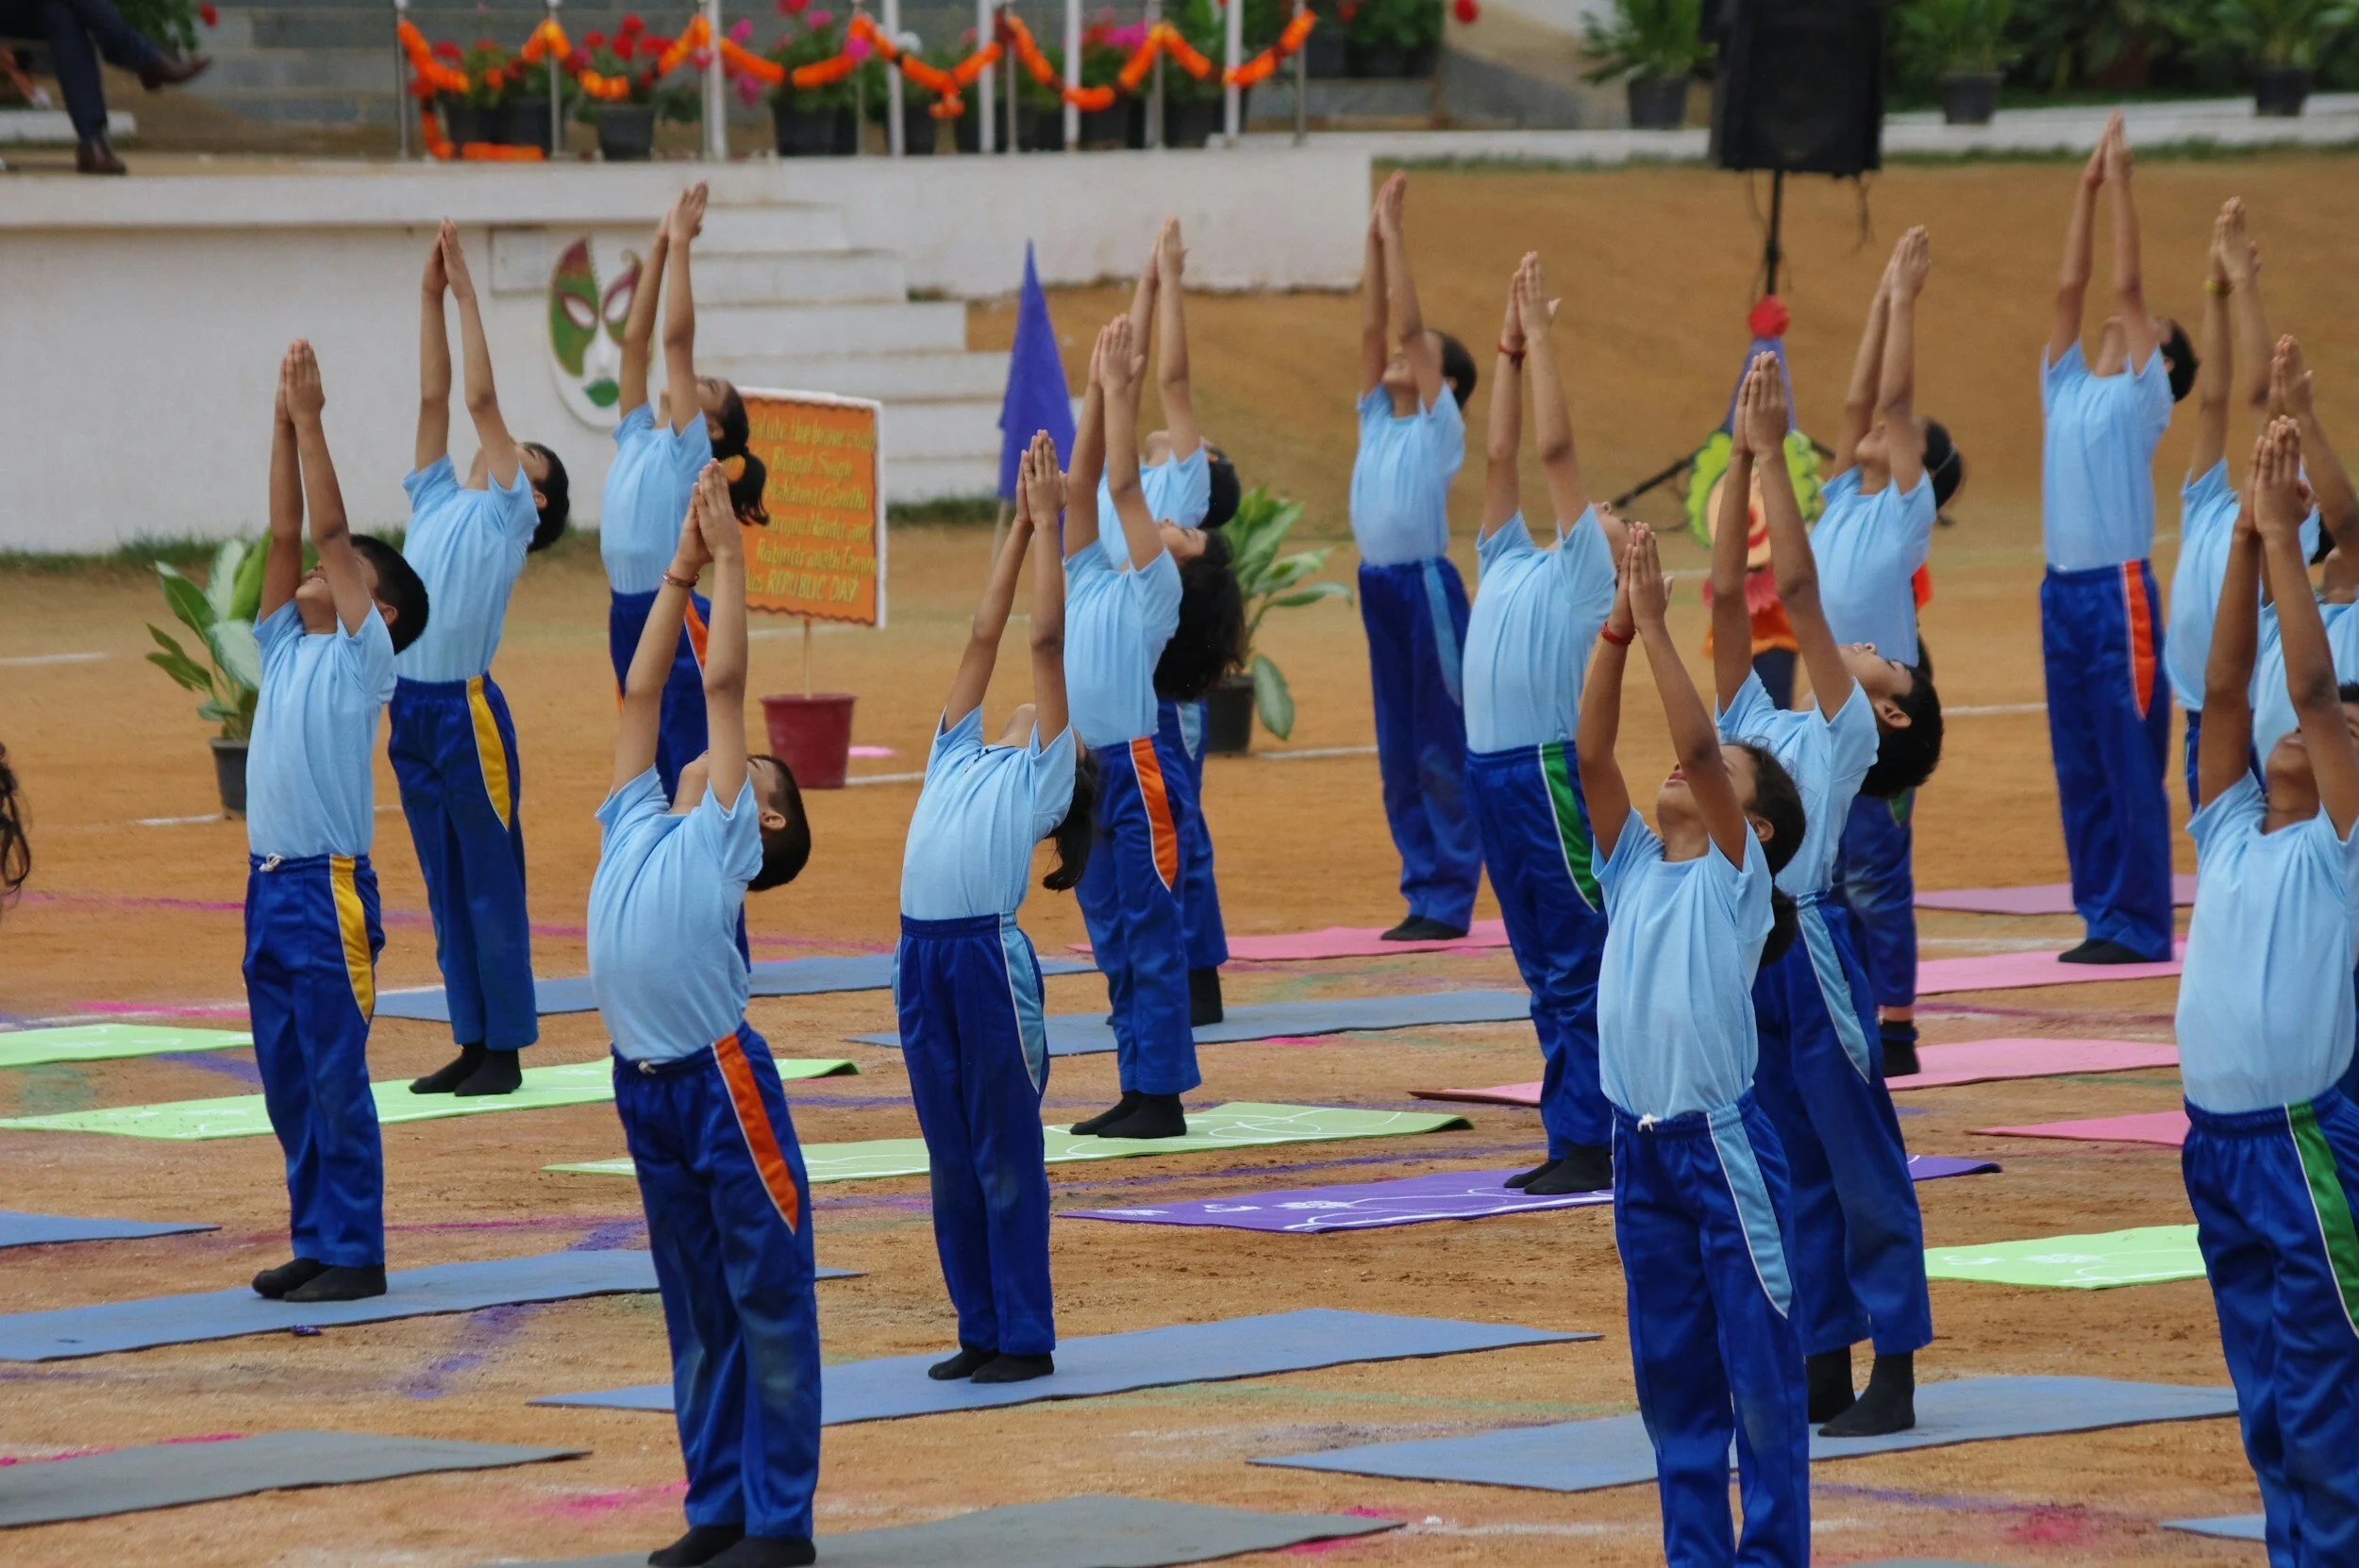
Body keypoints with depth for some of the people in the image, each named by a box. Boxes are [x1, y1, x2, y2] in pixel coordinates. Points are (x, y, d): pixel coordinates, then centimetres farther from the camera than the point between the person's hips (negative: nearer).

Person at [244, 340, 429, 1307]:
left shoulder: (362, 658, -4)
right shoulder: (286, 647, 14)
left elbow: (332, 532, -9)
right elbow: (286, 534, 11)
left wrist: (312, 421, -8)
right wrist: (284, 423, 4)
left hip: (329, 891, -7)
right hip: (268, 888, 7)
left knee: (336, 1082, -4)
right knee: (288, 1084, 10)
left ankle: (354, 1255, -1)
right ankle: (314, 1245, 16)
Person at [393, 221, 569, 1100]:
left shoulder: (505, 516, -1)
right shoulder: (437, 503, 16)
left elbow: (482, 398, -6)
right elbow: (435, 399, 14)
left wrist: (467, 293, -3)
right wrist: (432, 299, 9)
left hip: (468, 711, -7)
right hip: (412, 710, 7)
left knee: (492, 887, -1)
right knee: (446, 890, 10)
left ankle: (506, 1049, 3)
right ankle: (471, 1042, 16)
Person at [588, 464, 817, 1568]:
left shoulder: (725, 837, 2)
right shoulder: (635, 823, 17)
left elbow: (722, 684, 0)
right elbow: (642, 691, 21)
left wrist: (729, 558, 5)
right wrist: (680, 572, 20)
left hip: (723, 1082, -6)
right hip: (646, 1088, 7)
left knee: (767, 1302, -1)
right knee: (696, 1309, 13)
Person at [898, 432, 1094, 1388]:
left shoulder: (1043, 773, 9)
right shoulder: (958, 760, 23)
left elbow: (1047, 640, 6)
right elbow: (985, 638, 25)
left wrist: (1049, 524, 9)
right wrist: (1017, 529, 26)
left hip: (991, 956, -6)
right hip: (922, 955, 6)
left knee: (1007, 1155, -1)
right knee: (952, 1158, 9)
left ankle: (1026, 1340, 3)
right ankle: (980, 1331, 16)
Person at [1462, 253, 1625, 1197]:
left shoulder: (1583, 574, 1)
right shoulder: (1509, 566, 19)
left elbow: (1555, 449, -4)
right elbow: (1504, 456, 19)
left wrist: (1543, 338, 0)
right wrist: (1512, 347, 16)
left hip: (1551, 771, -7)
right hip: (1492, 771, 7)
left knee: (1580, 968, -5)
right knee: (1545, 971, 10)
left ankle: (1592, 1144, -5)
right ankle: (1570, 1141, 13)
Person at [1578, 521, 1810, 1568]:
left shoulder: (1737, 874, -5)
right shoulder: (1634, 868, 10)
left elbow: (1697, 745, -17)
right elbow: (1592, 754, 1)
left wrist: (1656, 623, -17)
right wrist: (1617, 627, -6)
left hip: (1723, 1146, -6)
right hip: (1642, 1150, 6)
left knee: (1759, 1373, -1)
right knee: (1672, 1379, 11)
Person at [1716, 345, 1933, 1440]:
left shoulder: (1844, 735, 0)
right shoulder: (1751, 723, 16)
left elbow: (1797, 587, -7)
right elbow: (1728, 594, 10)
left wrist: (1776, 456, -7)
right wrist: (1743, 461, 5)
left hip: (1812, 955, -6)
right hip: (1741, 956, 6)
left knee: (1864, 1169, -1)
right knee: (1792, 1174, 11)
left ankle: (1893, 1378, 2)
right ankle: (1819, 1368, 17)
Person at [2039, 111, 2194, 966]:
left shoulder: (2140, 397, 0)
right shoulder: (2067, 390, 16)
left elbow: (2126, 283, -5)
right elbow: (2070, 287, 15)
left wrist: (2122, 179, -1)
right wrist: (2088, 186, 14)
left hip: (2119, 592, -7)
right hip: (2063, 594, 7)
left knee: (2131, 768, -4)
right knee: (2080, 773, 8)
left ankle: (2141, 926, -3)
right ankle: (2101, 918, 13)